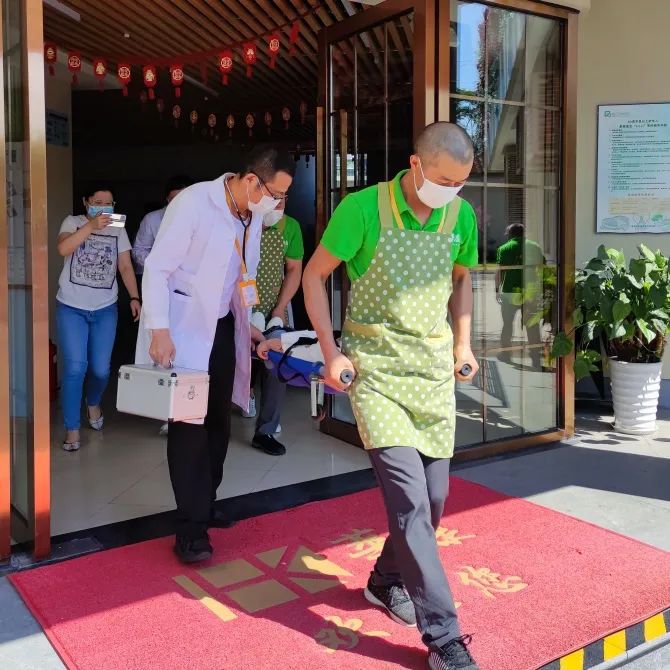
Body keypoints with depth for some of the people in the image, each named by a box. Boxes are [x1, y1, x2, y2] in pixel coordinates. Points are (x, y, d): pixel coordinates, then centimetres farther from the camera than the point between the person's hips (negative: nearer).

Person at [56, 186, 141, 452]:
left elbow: (126, 267, 5)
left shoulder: (118, 231, 6)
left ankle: (93, 403, 40)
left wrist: (134, 297, -8)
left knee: (101, 369, 7)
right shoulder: (73, 222, -2)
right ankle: (72, 429, 0)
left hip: (105, 309, 3)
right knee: (75, 367, -10)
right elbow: (63, 249, -22)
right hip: (71, 308, -3)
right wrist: (92, 225, -33)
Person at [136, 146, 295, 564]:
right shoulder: (194, 202, -18)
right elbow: (158, 268, -18)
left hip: (222, 329, 8)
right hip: (184, 331, -7)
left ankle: (204, 507, 28)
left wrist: (248, 324, 14)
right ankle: (191, 529, 3)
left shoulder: (254, 215, 5)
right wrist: (159, 329, -24)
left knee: (218, 421, 13)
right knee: (190, 424, -5)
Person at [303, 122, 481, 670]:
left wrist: (463, 344, 10)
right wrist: (331, 350, -8)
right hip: (376, 367, -5)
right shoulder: (362, 209, -13)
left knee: (433, 496, 10)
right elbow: (315, 275, -3)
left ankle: (387, 580, 36)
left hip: (434, 365, 5)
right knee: (409, 499, -12)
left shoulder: (461, 215, 2)